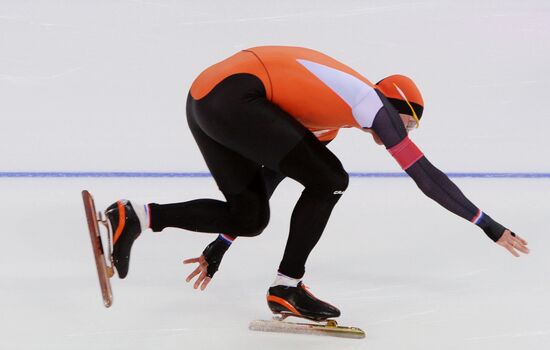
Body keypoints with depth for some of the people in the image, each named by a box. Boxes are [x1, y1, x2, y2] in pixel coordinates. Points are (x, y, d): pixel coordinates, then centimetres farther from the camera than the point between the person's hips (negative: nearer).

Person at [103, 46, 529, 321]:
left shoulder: (325, 121, 27)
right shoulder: (373, 101, 6)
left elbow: (269, 177, 30)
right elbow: (424, 173, 3)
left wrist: (220, 247, 32)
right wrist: (489, 225, 11)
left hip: (203, 99, 9)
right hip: (233, 94, -9)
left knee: (250, 218, 12)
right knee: (329, 181, -3)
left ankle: (135, 216, 10)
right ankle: (286, 287, 3)